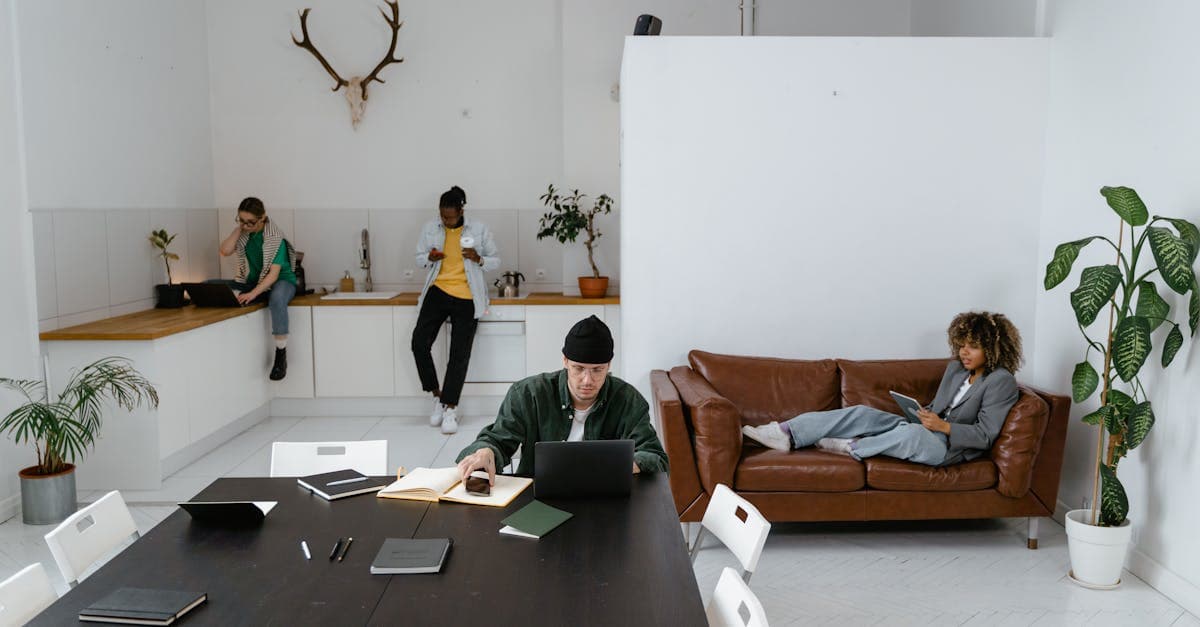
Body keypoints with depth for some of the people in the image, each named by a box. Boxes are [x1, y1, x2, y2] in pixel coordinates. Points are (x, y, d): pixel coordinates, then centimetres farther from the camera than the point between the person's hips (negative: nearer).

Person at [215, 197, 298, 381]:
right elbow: (225, 251, -11)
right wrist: (238, 229, -15)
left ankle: (281, 355, -33)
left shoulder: (275, 238, -18)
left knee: (277, 299, -43)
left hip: (280, 281, -6)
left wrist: (253, 294, -35)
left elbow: (274, 274, -24)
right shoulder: (244, 233, -1)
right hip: (251, 281, 6)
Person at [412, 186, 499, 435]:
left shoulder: (479, 230, -2)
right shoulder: (430, 229, 4)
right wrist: (430, 258, -8)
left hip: (466, 298, -2)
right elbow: (419, 257, 16)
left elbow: (496, 261, 4)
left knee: (459, 354, -2)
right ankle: (437, 395, 7)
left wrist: (478, 259, -17)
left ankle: (450, 409, 9)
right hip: (438, 291, 2)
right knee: (419, 342, -13)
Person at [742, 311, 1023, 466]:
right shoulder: (955, 369, 16)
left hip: (950, 448, -8)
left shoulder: (1001, 382, -7)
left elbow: (985, 435, -13)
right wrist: (923, 414, 0)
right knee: (862, 413, -11)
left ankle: (852, 447, -20)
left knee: (914, 433, -42)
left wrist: (943, 426, -22)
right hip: (921, 433, 8)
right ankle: (786, 434, -22)